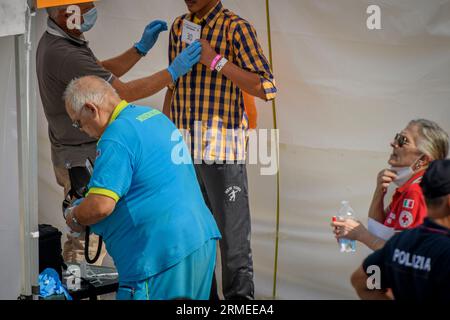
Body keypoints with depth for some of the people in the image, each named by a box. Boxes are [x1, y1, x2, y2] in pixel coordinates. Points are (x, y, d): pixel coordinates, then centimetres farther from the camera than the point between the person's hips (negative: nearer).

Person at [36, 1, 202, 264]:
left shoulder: (54, 41, 6)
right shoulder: (64, 55, -27)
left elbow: (103, 72, 14)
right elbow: (123, 92, -24)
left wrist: (142, 48, 4)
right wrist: (174, 71, -19)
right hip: (83, 161, -11)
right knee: (88, 240, -3)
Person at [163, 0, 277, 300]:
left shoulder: (236, 27, -7)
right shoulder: (179, 27, 12)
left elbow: (266, 89, -15)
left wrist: (216, 60, -19)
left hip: (222, 150, -6)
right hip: (184, 150, 6)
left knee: (233, 238, -1)